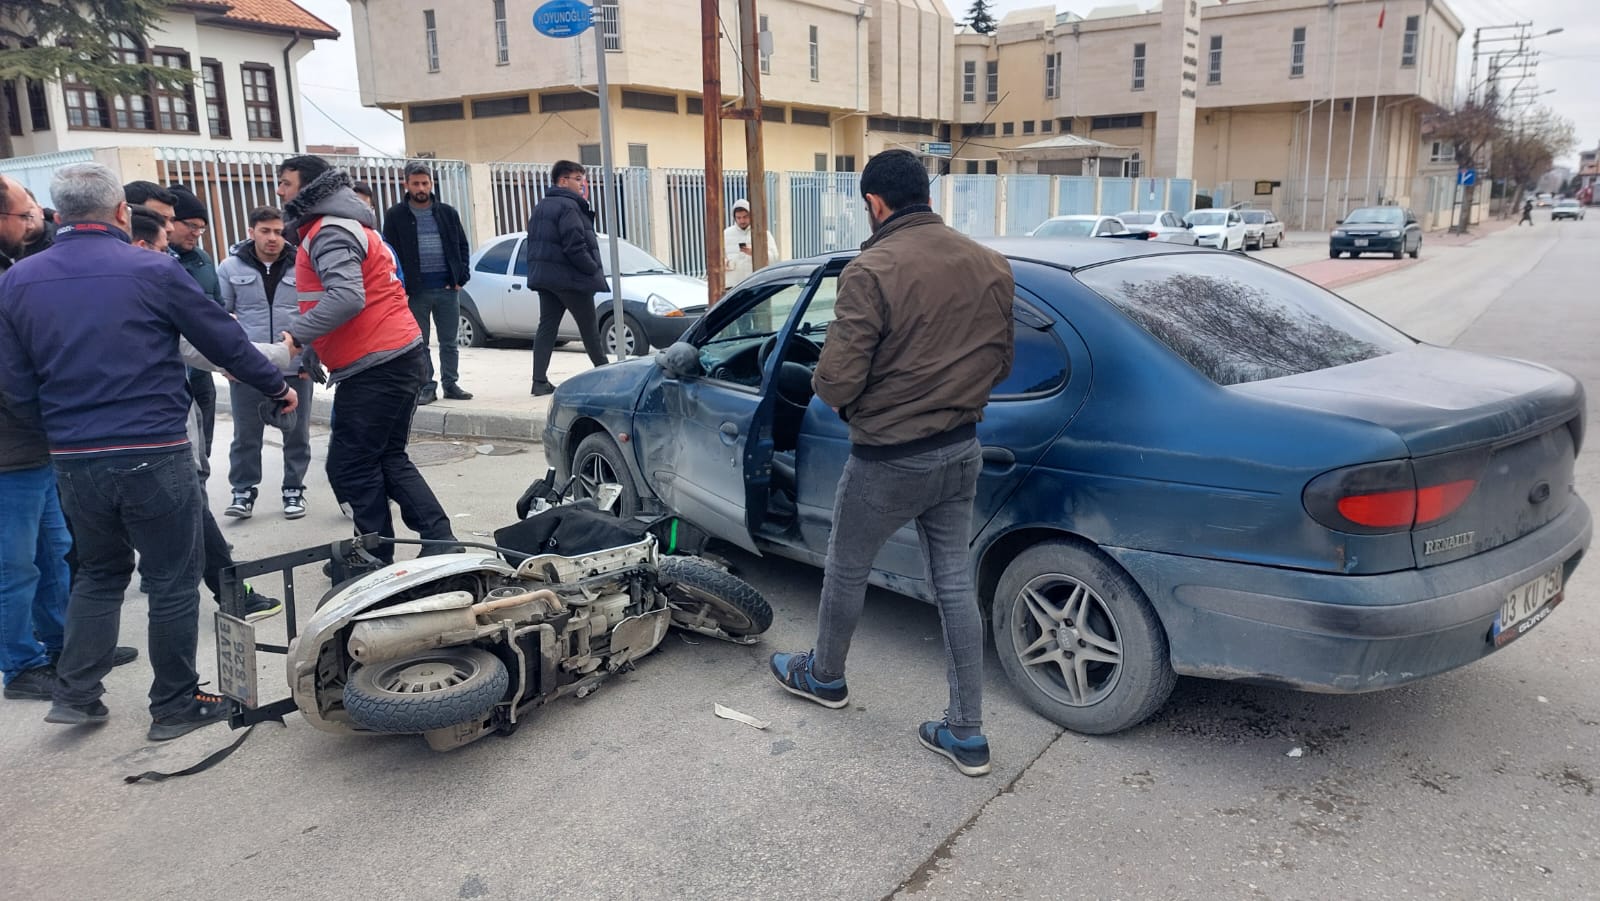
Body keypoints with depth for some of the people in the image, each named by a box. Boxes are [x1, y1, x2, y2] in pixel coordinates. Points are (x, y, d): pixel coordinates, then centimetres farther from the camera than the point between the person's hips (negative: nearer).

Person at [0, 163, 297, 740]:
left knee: (99, 572, 24)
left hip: (74, 462, 5)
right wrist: (276, 387, 14)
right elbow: (225, 340, -1)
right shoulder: (153, 271, -9)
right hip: (154, 457, -4)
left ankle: (75, 695, 24)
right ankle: (175, 707, 17)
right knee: (173, 583, 8)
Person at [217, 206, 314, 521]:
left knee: (297, 433, 8)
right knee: (246, 434, 7)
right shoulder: (231, 267, 3)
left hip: (295, 368, 0)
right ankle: (243, 491, 19)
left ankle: (293, 489, 21)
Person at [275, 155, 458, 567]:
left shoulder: (329, 232, -11)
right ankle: (440, 542, 10)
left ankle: (378, 560, 4)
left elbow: (347, 297, -28)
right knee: (388, 459, 14)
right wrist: (311, 351, 16)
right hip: (398, 354, 11)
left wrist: (295, 336, -25)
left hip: (374, 366, -10)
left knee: (350, 467, -3)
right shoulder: (344, 225, 22)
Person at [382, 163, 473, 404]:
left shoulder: (447, 213, 9)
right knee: (419, 344, 4)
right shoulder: (395, 216, 2)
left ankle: (451, 384, 18)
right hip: (415, 290, -2)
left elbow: (462, 246, 13)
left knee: (449, 342, 8)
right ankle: (426, 387, 11)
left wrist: (460, 277, 1)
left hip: (447, 287, 2)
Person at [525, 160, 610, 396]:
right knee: (589, 326, 3)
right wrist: (593, 269, -13)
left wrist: (538, 270, 18)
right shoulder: (568, 206, -14)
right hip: (569, 277, -9)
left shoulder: (540, 207, 17)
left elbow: (534, 242, 18)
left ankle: (540, 381, 2)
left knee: (547, 326, 6)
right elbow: (574, 245, -22)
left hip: (543, 276, 9)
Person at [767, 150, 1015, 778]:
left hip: (889, 460, -6)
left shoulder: (871, 272, -20)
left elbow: (836, 382, -21)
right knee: (956, 586, 13)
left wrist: (828, 387, 1)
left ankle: (824, 677, 42)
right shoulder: (991, 267, 2)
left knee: (845, 572, 18)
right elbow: (999, 363, 11)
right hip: (961, 452, 6)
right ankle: (966, 733, 20)